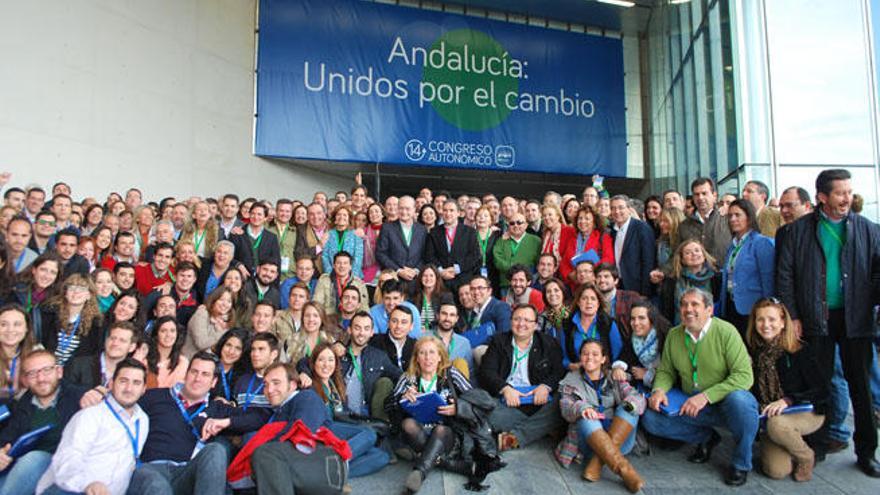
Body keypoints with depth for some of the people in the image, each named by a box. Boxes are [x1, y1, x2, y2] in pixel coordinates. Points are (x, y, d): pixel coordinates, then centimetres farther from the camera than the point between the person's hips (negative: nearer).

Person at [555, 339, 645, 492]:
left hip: (620, 438, 2)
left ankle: (597, 463, -32)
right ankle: (624, 469, -41)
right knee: (585, 418, -31)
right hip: (587, 438, -2)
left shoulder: (614, 378, 16)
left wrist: (631, 403, -26)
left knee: (628, 409, -23)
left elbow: (637, 397, -1)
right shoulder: (571, 380, 11)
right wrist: (582, 408, -29)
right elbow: (565, 408, -5)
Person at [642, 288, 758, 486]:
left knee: (739, 399, -38)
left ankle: (741, 464, -10)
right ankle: (706, 438, 12)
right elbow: (666, 372, 10)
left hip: (725, 403, -4)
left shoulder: (725, 331, -15)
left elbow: (744, 375, -21)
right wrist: (659, 390, -13)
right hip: (691, 407, 4)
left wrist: (706, 396, -29)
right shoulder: (674, 335, 0)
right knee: (651, 419, -13)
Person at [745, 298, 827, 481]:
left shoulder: (799, 352, -13)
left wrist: (787, 400, -29)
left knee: (776, 424, -36)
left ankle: (806, 456, -3)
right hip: (768, 418, 3)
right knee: (777, 471, -15)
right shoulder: (753, 351, -3)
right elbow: (750, 390, 7)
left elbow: (822, 392, -16)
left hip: (806, 414, -3)